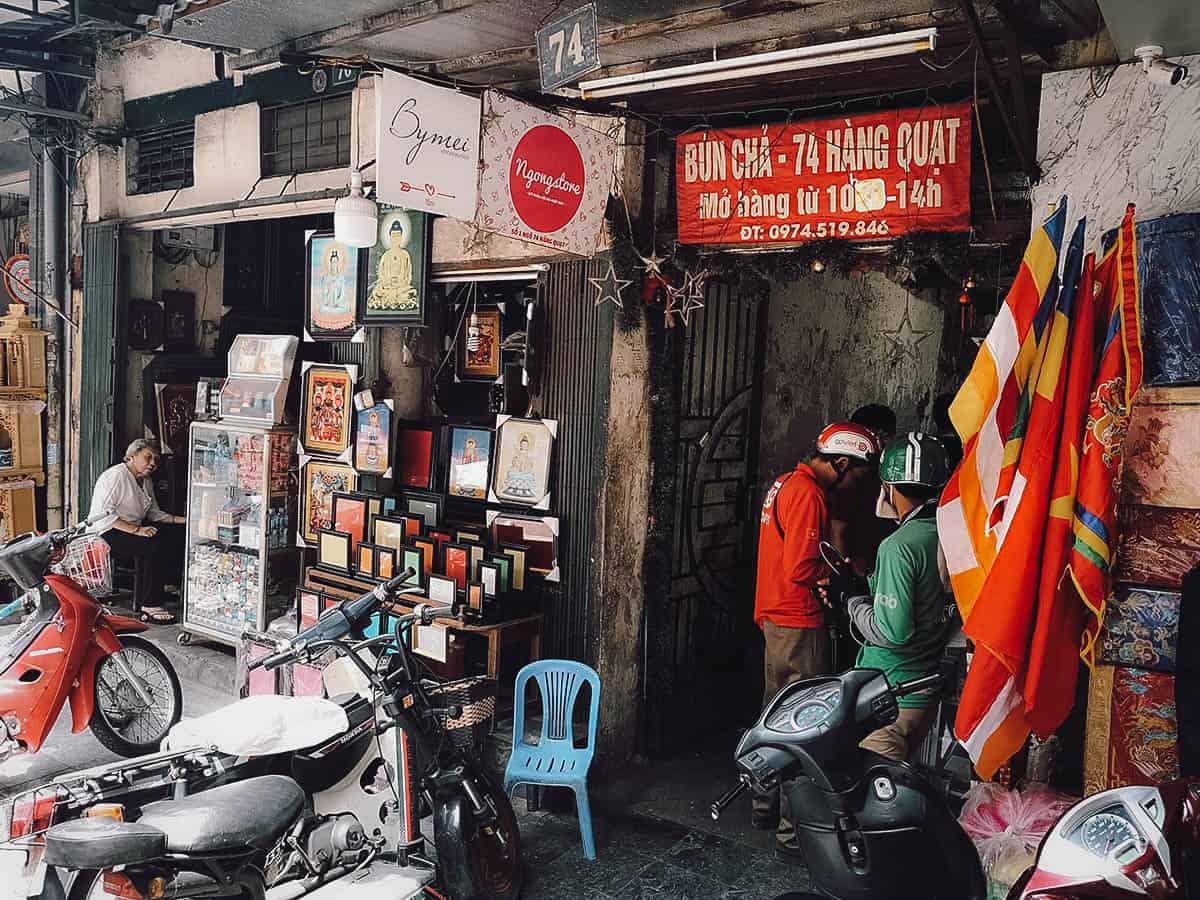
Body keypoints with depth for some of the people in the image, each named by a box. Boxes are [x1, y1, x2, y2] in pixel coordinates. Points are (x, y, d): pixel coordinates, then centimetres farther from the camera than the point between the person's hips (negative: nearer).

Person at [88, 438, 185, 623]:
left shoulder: (146, 481, 15)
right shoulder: (116, 476, -14)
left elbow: (154, 513, 19)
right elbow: (104, 514, -22)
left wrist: (182, 520, 2)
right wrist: (137, 530, -29)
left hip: (135, 527, 9)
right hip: (109, 533, -9)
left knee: (179, 534, -11)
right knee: (156, 545, -32)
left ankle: (170, 585, -7)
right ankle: (150, 604, -26)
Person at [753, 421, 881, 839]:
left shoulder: (785, 483, 12)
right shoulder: (808, 494, -19)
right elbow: (801, 570, -23)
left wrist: (832, 566, 9)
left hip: (775, 617, 10)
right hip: (800, 624, -10)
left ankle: (766, 806, 28)